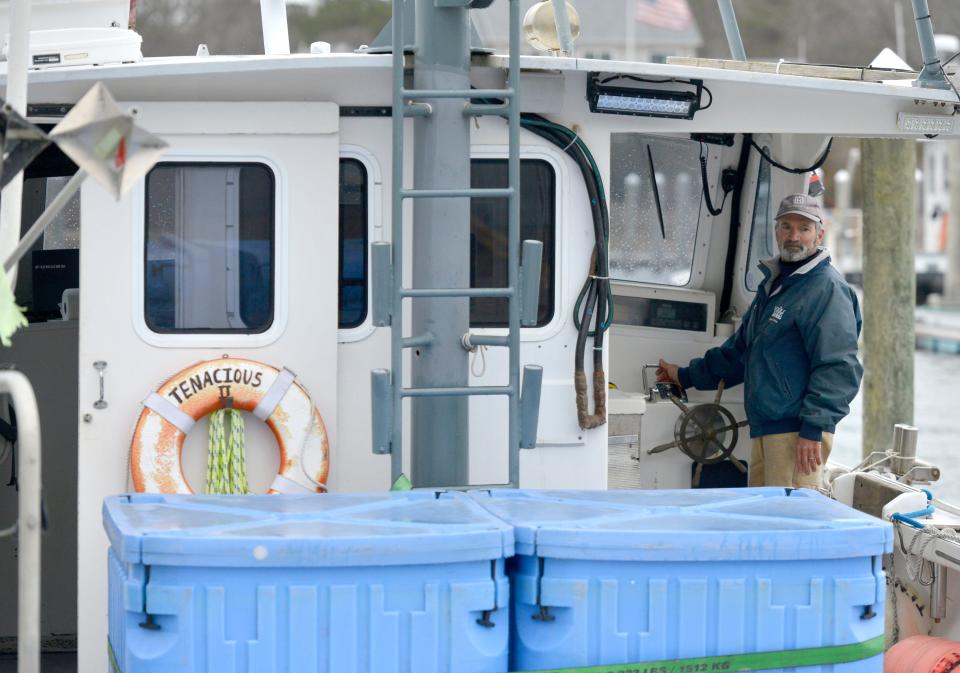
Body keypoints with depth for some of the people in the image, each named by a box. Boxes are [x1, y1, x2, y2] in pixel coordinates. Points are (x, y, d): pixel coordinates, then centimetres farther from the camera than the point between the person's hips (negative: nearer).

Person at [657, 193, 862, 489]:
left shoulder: (827, 288, -8)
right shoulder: (772, 285, 22)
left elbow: (838, 368, -17)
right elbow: (739, 351, 36)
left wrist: (813, 430, -22)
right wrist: (686, 376, 40)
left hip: (797, 432, -9)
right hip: (764, 430, 9)